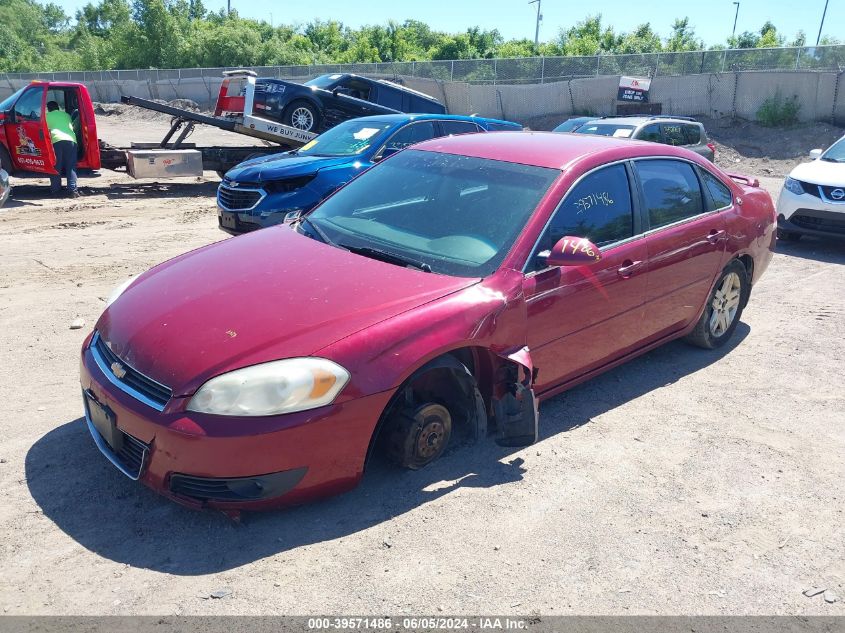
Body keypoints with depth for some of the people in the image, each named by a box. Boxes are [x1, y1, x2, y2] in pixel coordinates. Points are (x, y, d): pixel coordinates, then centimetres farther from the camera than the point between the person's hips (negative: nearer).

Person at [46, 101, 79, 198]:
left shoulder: (47, 116, 21)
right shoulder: (66, 115, 28)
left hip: (57, 140, -2)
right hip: (71, 139, 2)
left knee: (56, 167, 6)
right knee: (71, 167, 1)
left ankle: (55, 190, 7)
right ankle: (72, 190, -11)